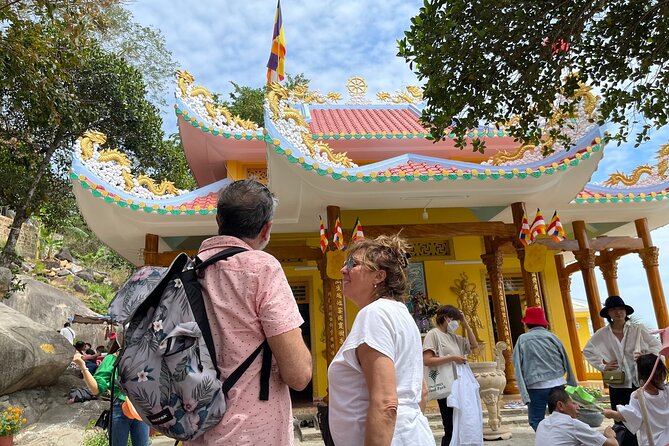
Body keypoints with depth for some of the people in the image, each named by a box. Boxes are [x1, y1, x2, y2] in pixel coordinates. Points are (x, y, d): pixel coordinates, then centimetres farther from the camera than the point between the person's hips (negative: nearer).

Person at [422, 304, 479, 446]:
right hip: (446, 389, -8)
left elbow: (474, 345, 20)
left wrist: (465, 322, 13)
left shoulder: (454, 337, 16)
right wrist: (452, 358, -18)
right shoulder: (433, 334, -8)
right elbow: (427, 360, -18)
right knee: (451, 429, -2)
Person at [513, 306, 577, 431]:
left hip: (536, 388, -3)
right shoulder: (552, 337, 3)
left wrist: (524, 394, -3)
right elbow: (566, 362, 10)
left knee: (536, 421, 7)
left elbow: (518, 368, -4)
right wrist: (573, 386, 19)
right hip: (558, 384, 3)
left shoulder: (522, 340, 0)